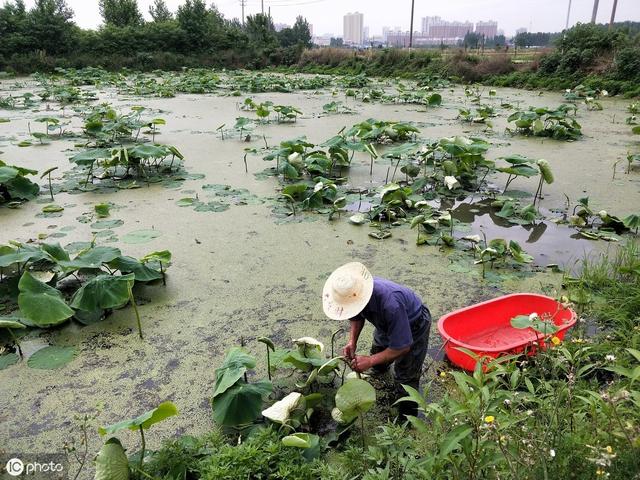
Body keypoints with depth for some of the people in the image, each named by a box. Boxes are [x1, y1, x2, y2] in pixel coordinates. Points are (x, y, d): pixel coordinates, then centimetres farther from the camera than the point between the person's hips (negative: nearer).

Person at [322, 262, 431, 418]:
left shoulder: (390, 304, -48)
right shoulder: (352, 294, -26)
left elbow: (402, 347, -37)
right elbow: (358, 317, -2)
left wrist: (370, 360, -36)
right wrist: (352, 342, -17)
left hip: (414, 327, -7)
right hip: (388, 324, 7)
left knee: (406, 376, -5)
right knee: (378, 348, 28)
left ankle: (407, 417, 17)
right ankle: (380, 369, 62)